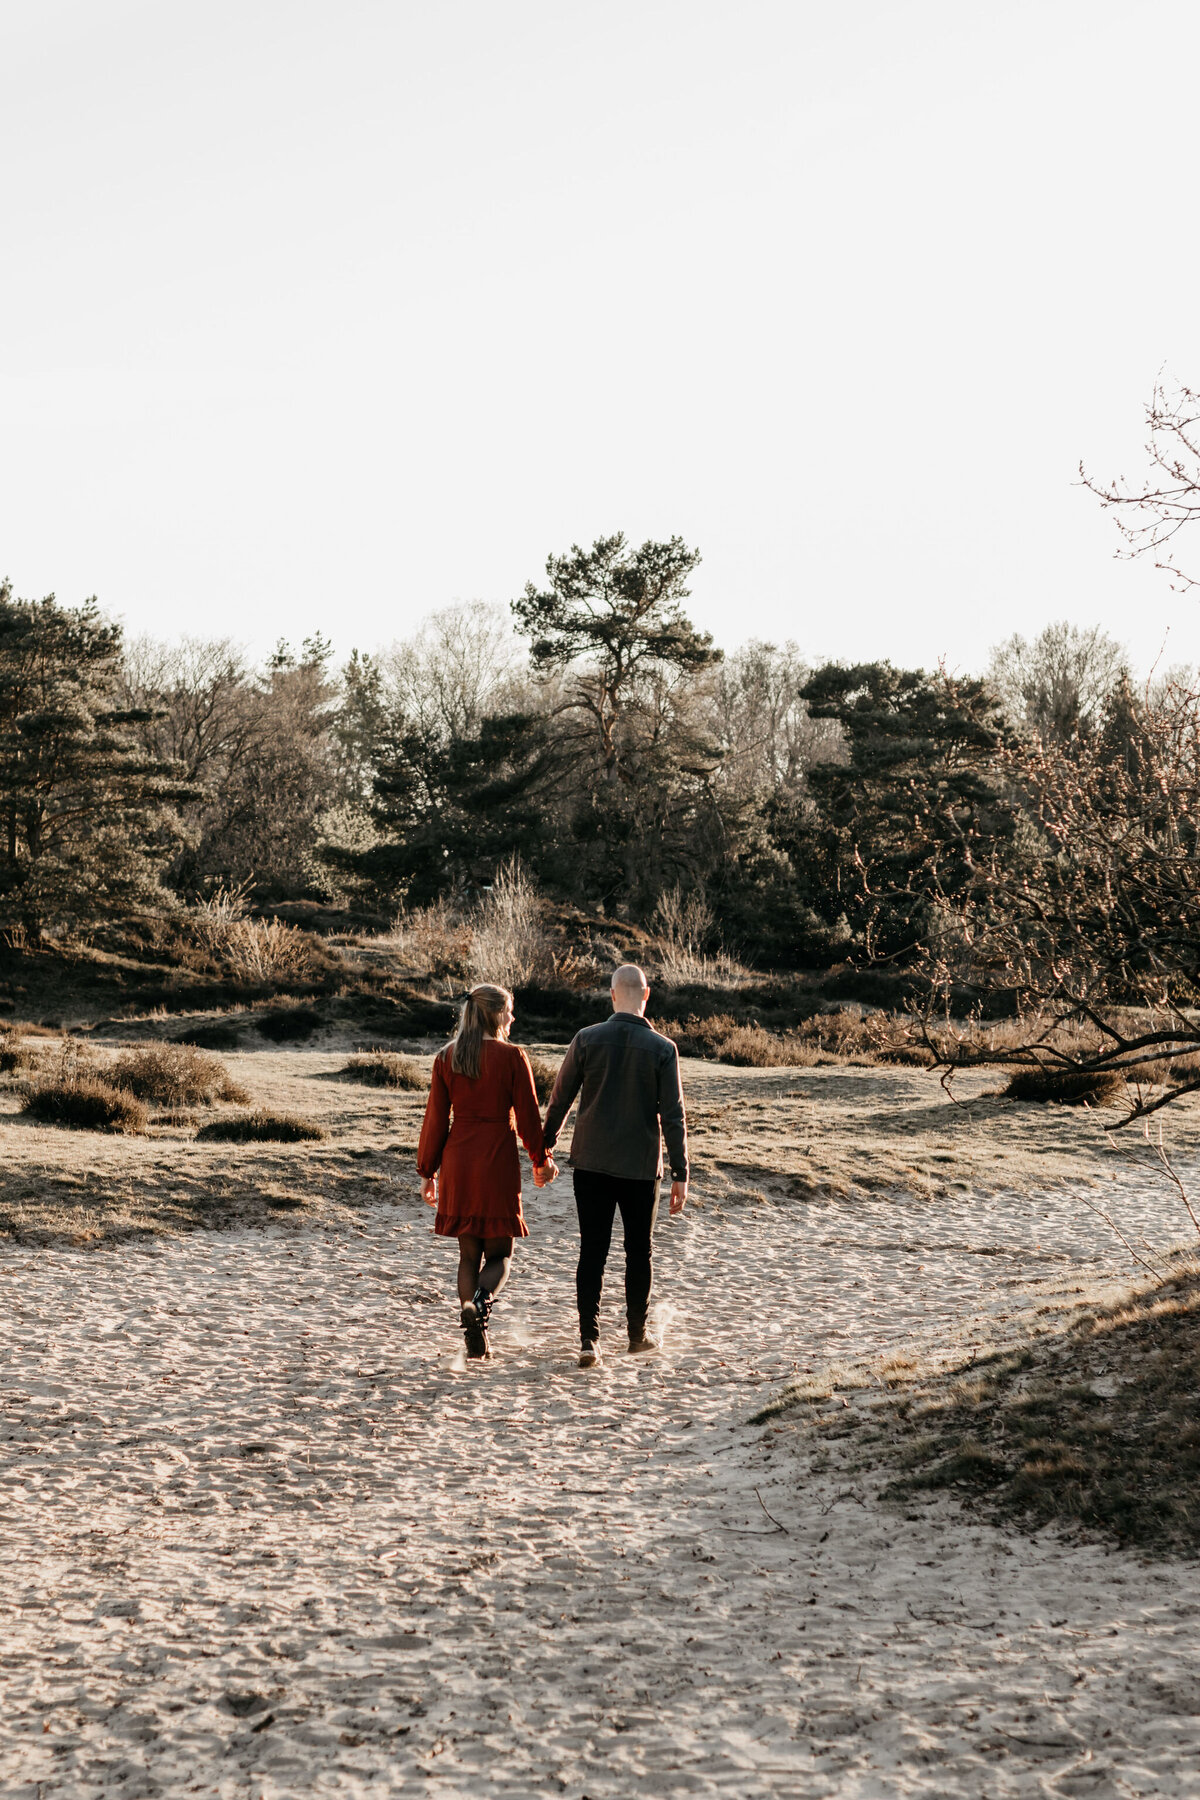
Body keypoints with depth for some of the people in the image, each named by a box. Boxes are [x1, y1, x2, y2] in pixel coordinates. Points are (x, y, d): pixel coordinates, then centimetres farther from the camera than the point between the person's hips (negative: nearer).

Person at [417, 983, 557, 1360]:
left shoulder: (446, 1058, 2)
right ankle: (480, 1301, -25)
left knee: (469, 1252, 12)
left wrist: (428, 1172, 11)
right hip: (498, 1160, -3)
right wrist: (541, 1161, 10)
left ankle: (476, 1341, 6)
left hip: (458, 1162, 3)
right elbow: (528, 1117, -4)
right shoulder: (512, 1056, -7)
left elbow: (435, 1120, 4)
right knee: (499, 1252, 7)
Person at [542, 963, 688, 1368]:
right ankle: (637, 1334, 24)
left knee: (592, 1251, 4)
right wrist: (680, 1173, -2)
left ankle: (589, 1338, -4)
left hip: (591, 1163, 1)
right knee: (639, 1251, 14)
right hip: (641, 1167, -1)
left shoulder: (587, 1039, -4)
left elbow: (560, 1099, 2)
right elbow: (673, 1115, -6)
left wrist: (546, 1146, 15)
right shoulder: (662, 1049, -6)